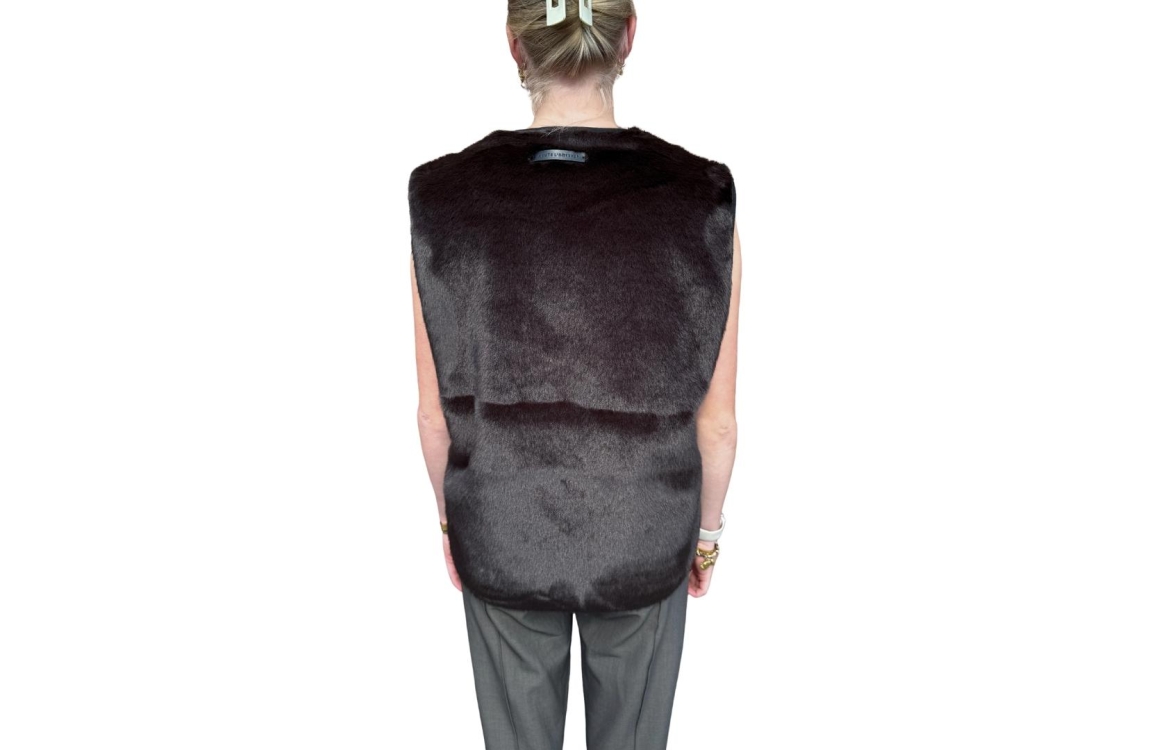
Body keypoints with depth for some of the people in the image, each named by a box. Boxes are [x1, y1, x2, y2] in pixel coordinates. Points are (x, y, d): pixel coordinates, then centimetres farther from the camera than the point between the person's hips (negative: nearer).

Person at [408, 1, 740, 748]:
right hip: (639, 538, 0)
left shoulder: (446, 199, -19)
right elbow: (716, 419, -13)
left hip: (505, 535, 1)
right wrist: (706, 529, 7)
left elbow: (436, 411, -10)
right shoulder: (701, 200, -22)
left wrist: (451, 518, 10)